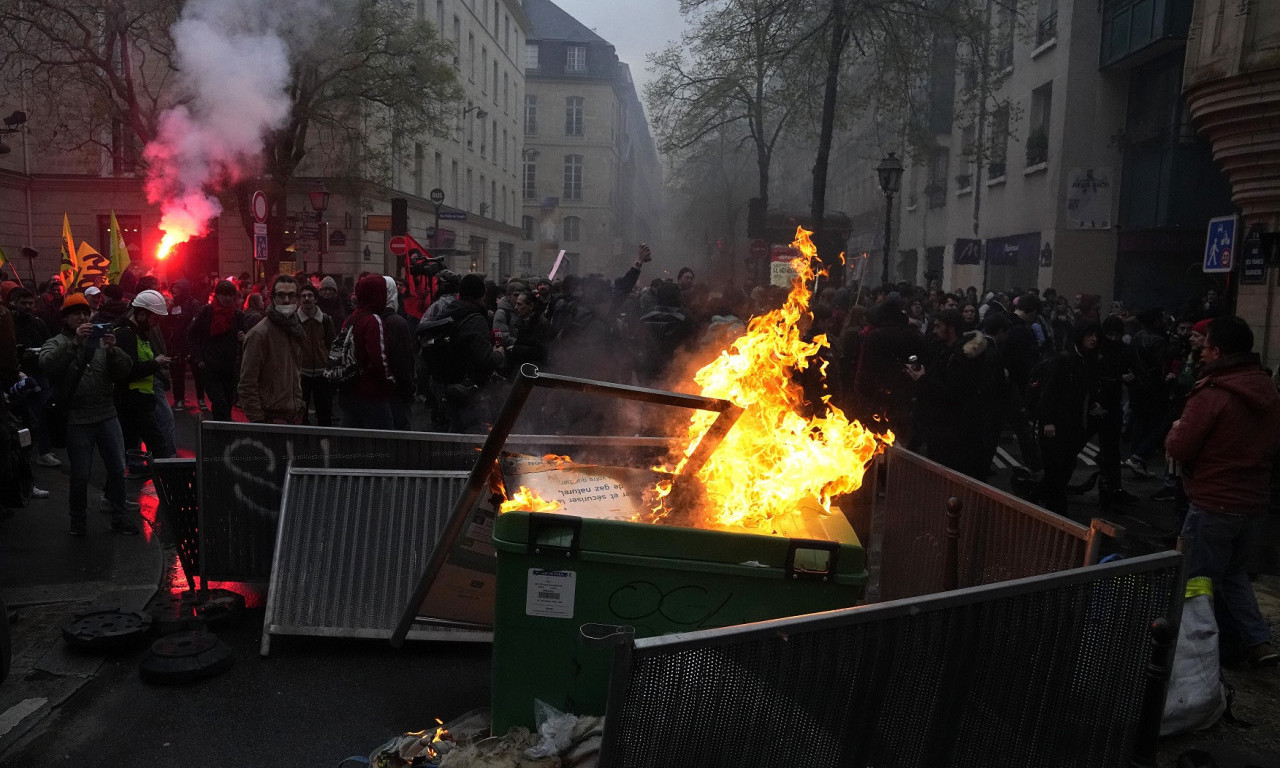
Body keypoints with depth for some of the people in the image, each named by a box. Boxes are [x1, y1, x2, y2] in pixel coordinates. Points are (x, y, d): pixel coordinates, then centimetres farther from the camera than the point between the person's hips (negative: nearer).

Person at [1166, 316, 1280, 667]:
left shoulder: (1212, 394, -21)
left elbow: (1178, 448, -18)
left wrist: (1176, 428, 1)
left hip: (1214, 504, -8)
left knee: (1200, 581, 8)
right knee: (1234, 572, 23)